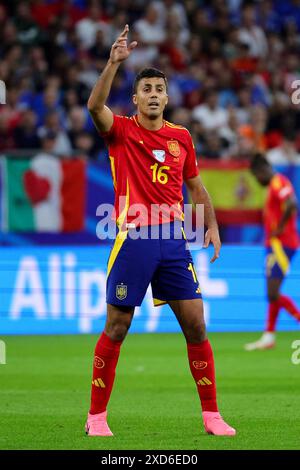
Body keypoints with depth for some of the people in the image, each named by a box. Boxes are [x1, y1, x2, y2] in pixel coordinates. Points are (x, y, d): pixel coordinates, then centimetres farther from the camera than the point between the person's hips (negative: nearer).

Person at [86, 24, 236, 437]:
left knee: (195, 325, 1)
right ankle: (97, 416, 10)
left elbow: (196, 186, 21)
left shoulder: (181, 136, 11)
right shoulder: (121, 131, 0)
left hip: (174, 239, 4)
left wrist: (212, 225, 8)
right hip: (132, 238, -3)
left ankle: (211, 414, 8)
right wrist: (114, 62, -30)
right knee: (115, 329, 0)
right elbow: (95, 106, -21)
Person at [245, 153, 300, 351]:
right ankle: (269, 337, 13)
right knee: (272, 294, 11)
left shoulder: (278, 182, -13)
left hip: (281, 244, -11)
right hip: (275, 246, 11)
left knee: (273, 294, -15)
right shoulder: (274, 185, 19)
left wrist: (280, 228, -20)